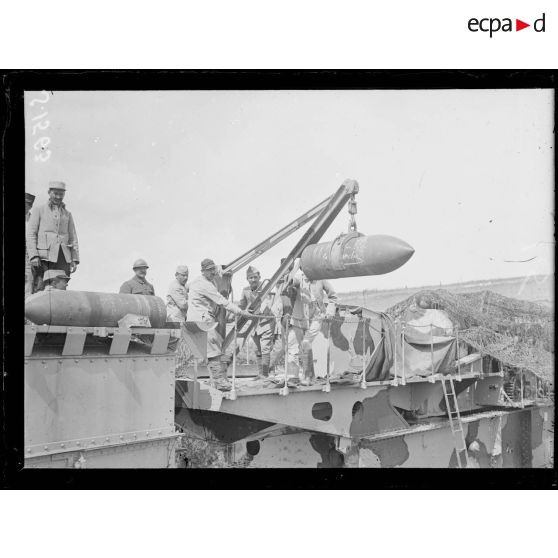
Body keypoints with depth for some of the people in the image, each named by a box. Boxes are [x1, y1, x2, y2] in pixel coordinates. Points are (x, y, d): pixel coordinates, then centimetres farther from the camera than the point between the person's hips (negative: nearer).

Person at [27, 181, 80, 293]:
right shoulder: (39, 211, 12)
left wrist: (75, 260, 5)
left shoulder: (67, 214, 21)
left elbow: (73, 238, 17)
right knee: (39, 291, -11)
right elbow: (30, 235, 3)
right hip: (43, 257, -3)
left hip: (63, 258, 3)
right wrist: (33, 256, -10)